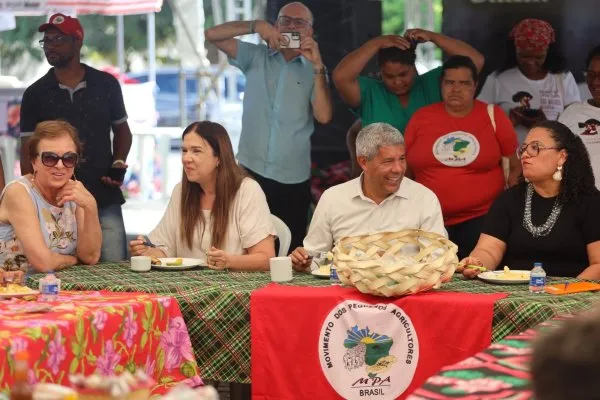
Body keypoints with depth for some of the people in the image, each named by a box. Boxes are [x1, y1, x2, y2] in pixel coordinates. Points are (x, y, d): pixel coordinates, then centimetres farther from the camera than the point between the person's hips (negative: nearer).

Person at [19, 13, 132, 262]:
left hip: (105, 200, 1)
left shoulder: (106, 85, 6)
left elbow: (122, 131, 19)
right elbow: (28, 152, 5)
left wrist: (119, 164, -1)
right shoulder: (35, 94, 4)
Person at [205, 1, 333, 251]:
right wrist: (256, 26, -13)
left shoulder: (313, 71, 6)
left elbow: (324, 116, -8)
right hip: (251, 172, 0)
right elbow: (212, 35, -1)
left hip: (293, 180, 0)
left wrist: (317, 66, -14)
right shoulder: (256, 58, 8)